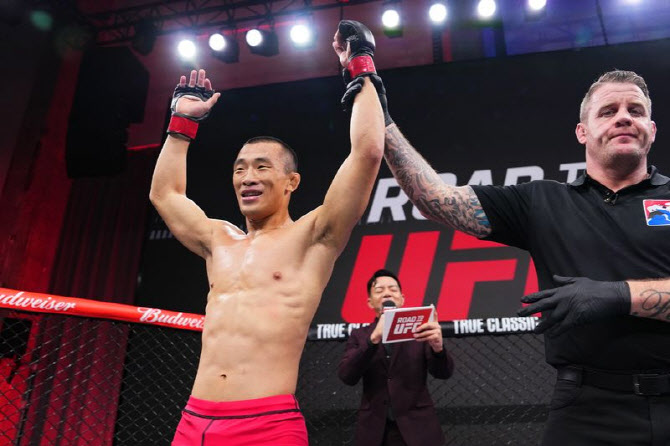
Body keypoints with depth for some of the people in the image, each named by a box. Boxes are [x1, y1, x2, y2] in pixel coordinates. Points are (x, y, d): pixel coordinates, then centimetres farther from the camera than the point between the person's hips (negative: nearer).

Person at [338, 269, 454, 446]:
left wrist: (437, 346, -27)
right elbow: (347, 376, -9)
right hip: (375, 431, 1)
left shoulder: (419, 330, 2)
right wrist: (374, 338, -23)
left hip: (417, 428, 0)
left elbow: (443, 373, -6)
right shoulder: (359, 336, 4)